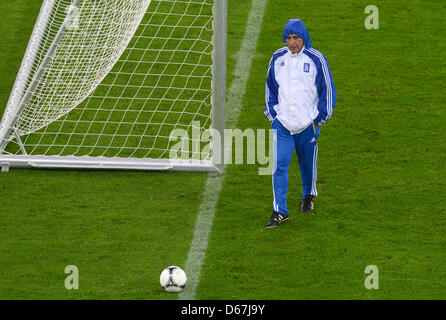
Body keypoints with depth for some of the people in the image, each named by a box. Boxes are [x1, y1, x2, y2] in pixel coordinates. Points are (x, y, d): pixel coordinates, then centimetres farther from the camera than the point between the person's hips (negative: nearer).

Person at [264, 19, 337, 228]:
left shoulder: (316, 59, -6)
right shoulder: (277, 59, 3)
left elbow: (327, 91, 0)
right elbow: (270, 89, 16)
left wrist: (318, 119, -2)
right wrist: (273, 114, 9)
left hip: (308, 124, -1)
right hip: (282, 124, 2)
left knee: (307, 163, 13)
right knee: (279, 165, -8)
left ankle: (309, 196, 40)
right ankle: (279, 211, -7)